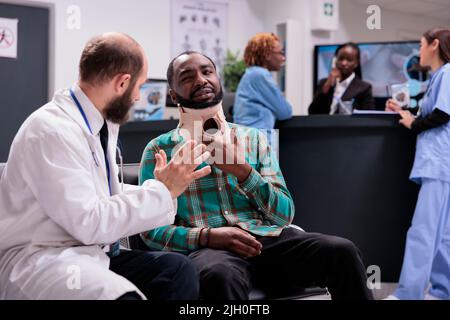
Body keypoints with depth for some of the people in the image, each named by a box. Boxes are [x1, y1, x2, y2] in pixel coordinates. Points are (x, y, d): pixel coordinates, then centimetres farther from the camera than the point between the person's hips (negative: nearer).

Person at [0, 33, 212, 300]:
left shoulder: (103, 123, 10)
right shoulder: (52, 130, -17)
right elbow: (88, 222, -21)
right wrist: (163, 192, -16)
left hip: (91, 251, 9)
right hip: (38, 257, -9)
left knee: (179, 269, -15)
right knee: (120, 294, -36)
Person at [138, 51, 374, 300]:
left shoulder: (253, 138, 18)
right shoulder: (160, 149, 11)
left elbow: (285, 214, 11)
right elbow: (150, 230, 3)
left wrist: (243, 171, -5)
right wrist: (207, 236, -14)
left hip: (267, 238, 4)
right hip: (210, 247, -4)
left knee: (342, 251, -23)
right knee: (218, 275, -41)